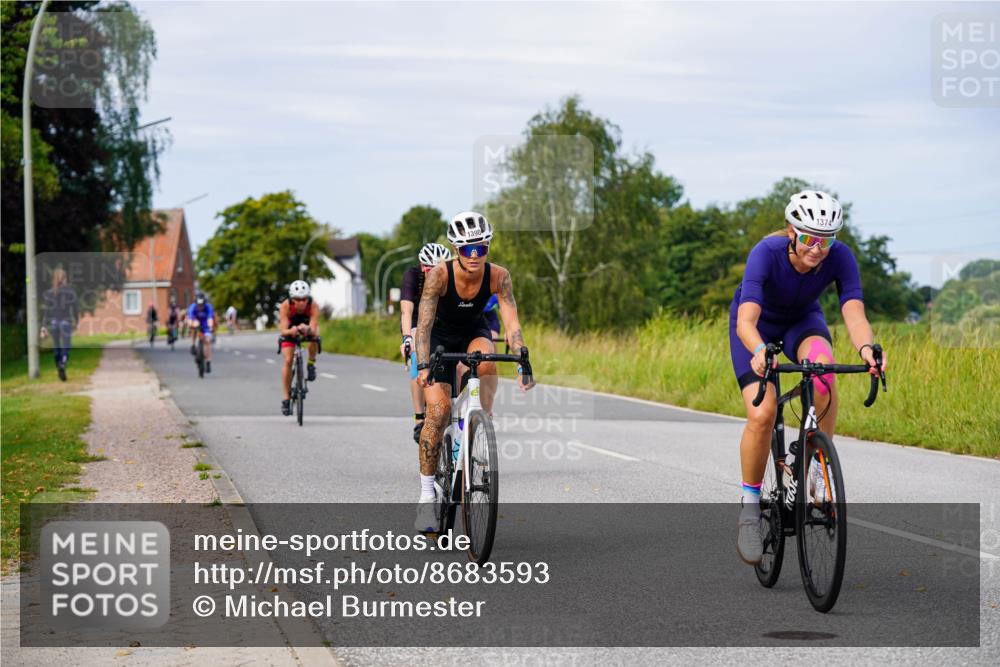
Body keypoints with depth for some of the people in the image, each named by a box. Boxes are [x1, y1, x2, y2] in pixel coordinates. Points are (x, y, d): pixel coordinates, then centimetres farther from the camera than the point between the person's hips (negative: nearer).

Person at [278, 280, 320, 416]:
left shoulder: (314, 306, -35)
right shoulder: (285, 306, -34)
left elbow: (314, 331, -43)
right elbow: (283, 330, -40)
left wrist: (308, 330, -65)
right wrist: (291, 331, -62)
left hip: (308, 327, 0)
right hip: (289, 330, 0)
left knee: (314, 335, -34)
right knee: (288, 360, -16)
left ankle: (311, 365, -6)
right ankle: (286, 398, -5)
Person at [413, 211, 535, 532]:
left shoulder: (498, 276, -24)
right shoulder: (440, 274, -30)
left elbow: (512, 323, -27)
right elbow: (424, 324, -36)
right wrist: (423, 366, -49)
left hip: (473, 332, 2)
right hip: (440, 336, -2)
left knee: (485, 357, -36)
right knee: (438, 410, -18)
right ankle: (427, 496, -9)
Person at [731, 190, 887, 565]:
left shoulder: (840, 257, -28)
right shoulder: (767, 253, -35)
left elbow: (854, 313, -39)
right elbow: (746, 321, -45)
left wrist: (866, 348, -61)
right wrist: (760, 352, -66)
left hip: (802, 320, 2)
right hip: (759, 325, -2)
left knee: (823, 367, -34)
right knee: (762, 414, -23)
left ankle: (818, 465, -15)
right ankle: (750, 506, -3)